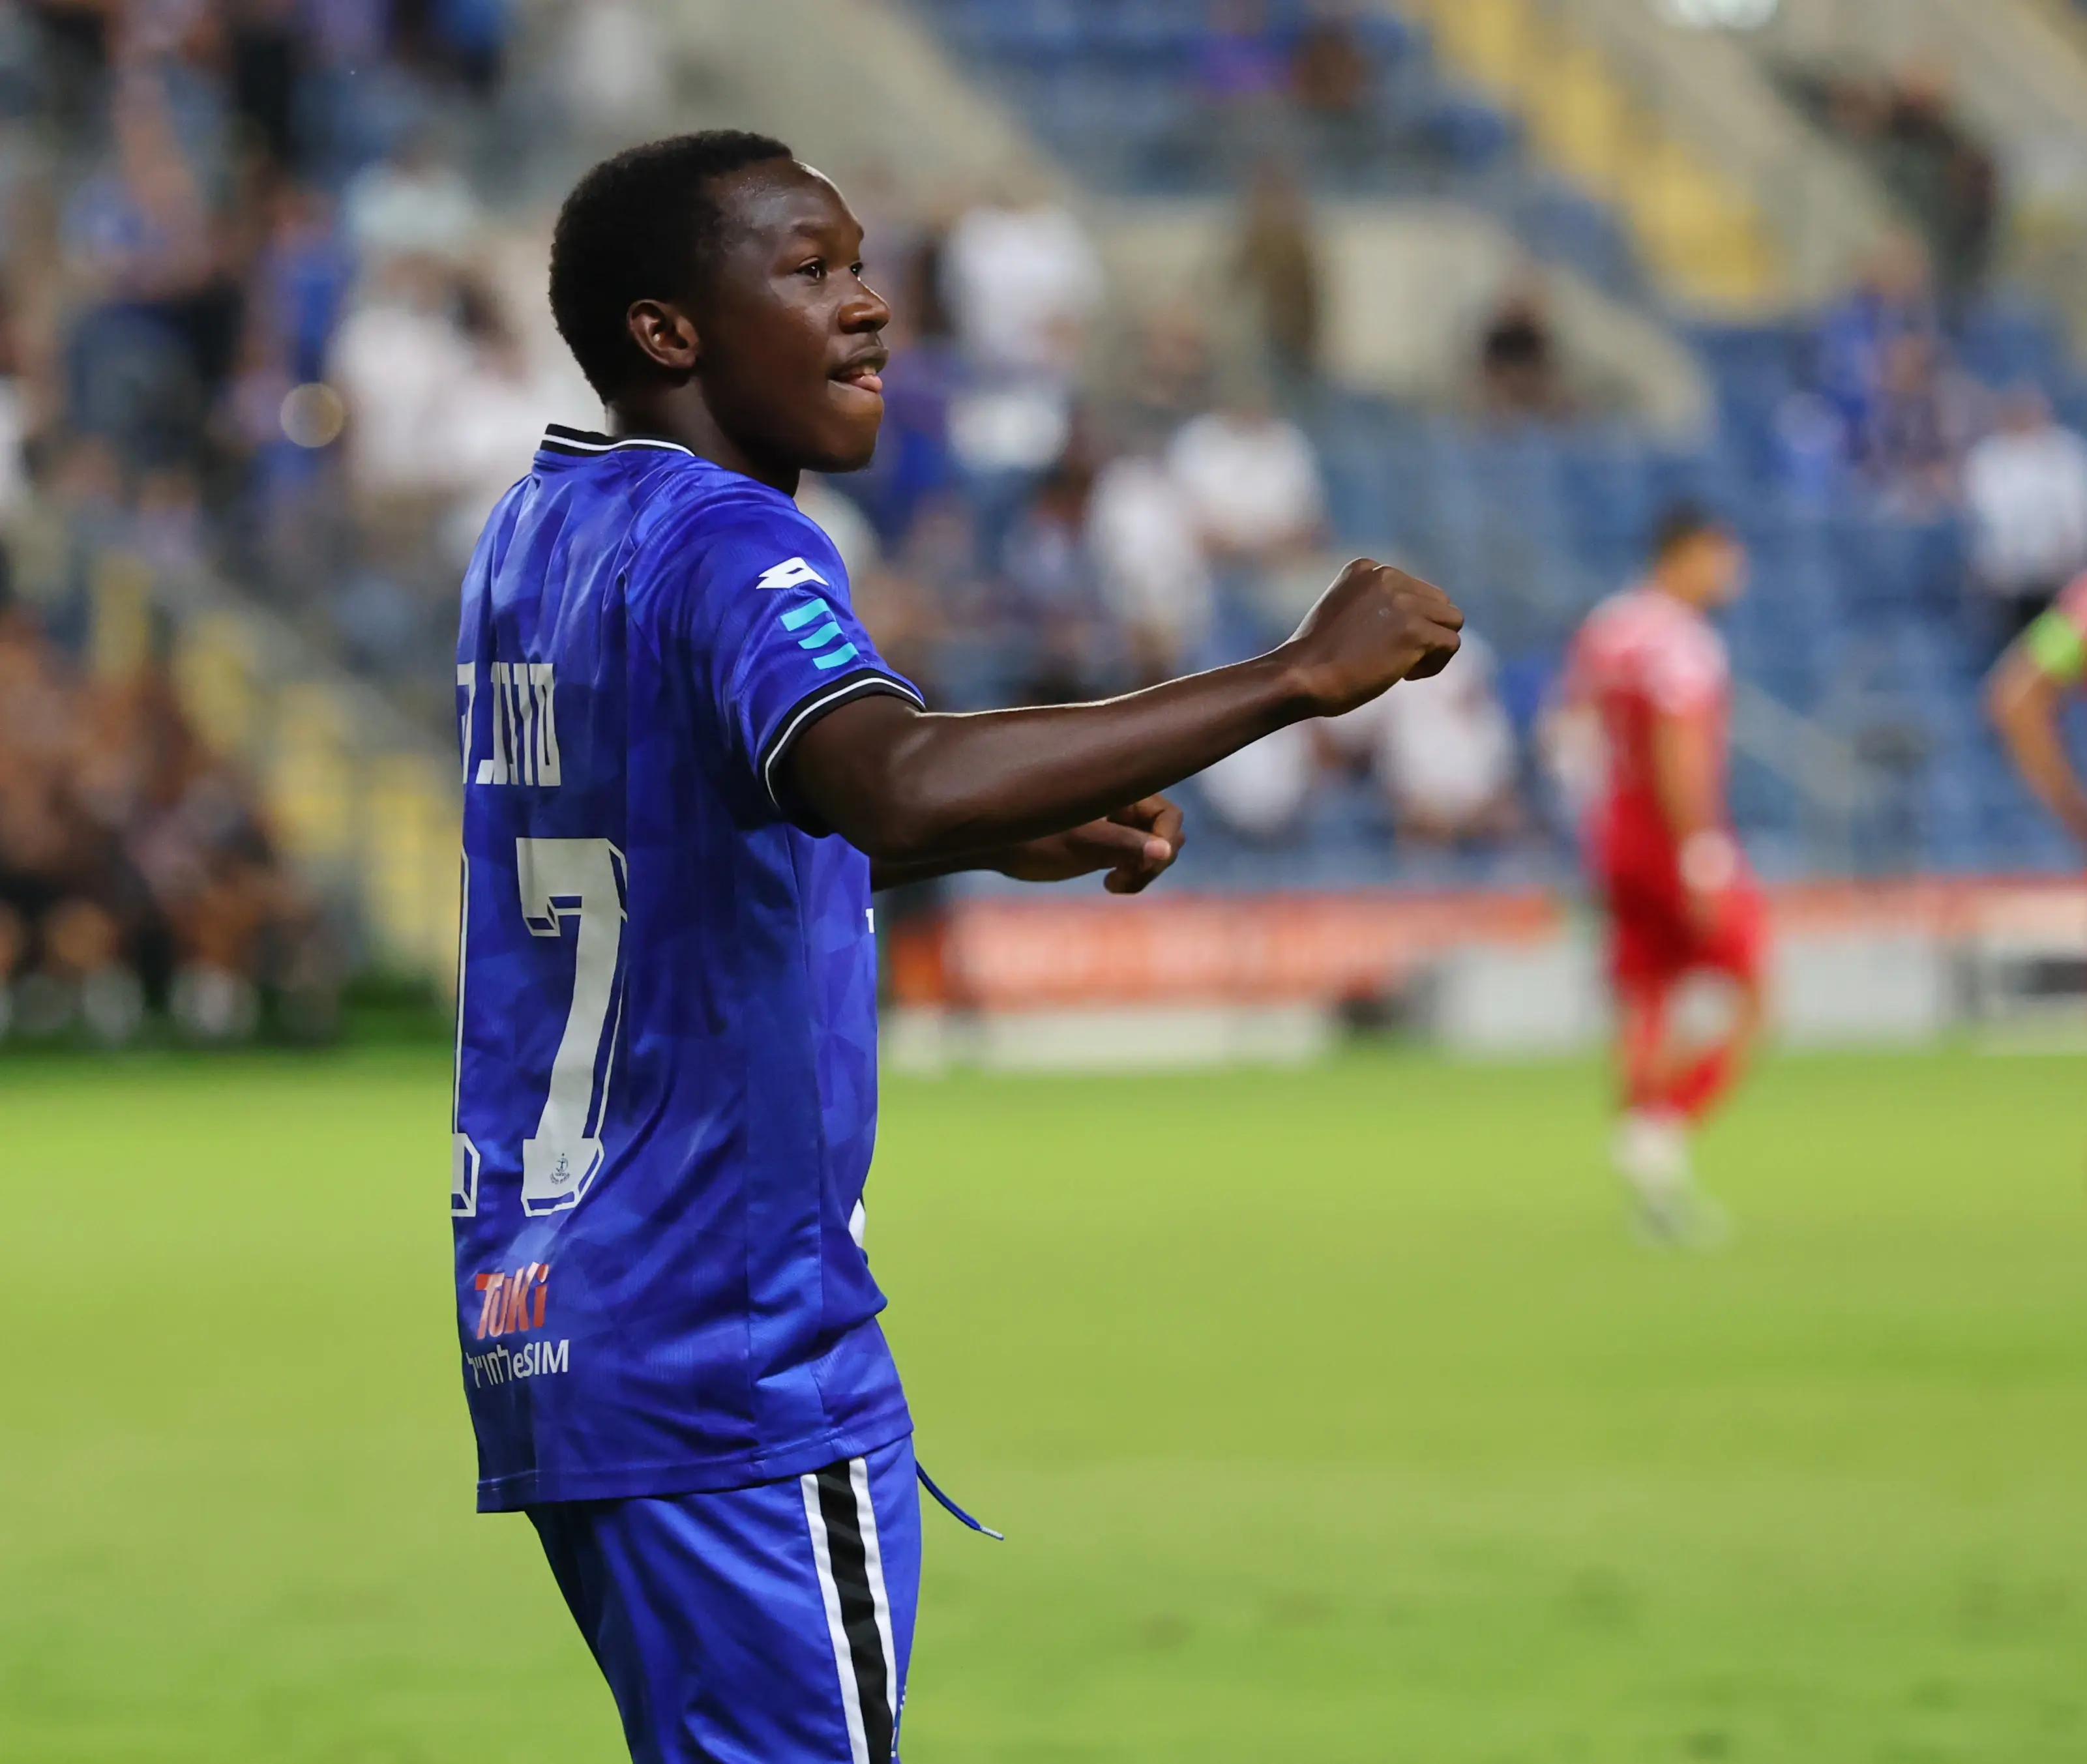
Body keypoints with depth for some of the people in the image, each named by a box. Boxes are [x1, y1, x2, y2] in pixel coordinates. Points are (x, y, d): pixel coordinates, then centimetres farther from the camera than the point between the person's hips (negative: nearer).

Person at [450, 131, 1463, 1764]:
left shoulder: (538, 534, 15)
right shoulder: (718, 543, -14)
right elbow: (900, 780, -34)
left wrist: (999, 838, 19)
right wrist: (1299, 677, -30)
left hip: (544, 1326, 9)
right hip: (735, 1361, -9)